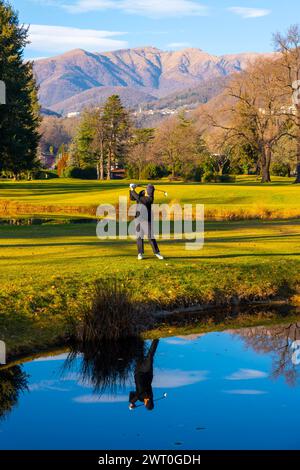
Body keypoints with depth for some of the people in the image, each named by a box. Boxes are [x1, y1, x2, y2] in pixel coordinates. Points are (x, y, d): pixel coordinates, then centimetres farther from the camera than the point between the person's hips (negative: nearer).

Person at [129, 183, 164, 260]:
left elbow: (139, 199, -27)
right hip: (139, 217, 4)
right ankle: (140, 253, 11)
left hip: (147, 219, -4)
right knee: (139, 235, 3)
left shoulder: (150, 199, -20)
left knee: (150, 236, -4)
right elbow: (132, 198, 6)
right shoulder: (142, 193, 1)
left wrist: (133, 191, -21)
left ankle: (157, 252, 8)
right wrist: (132, 190, -8)